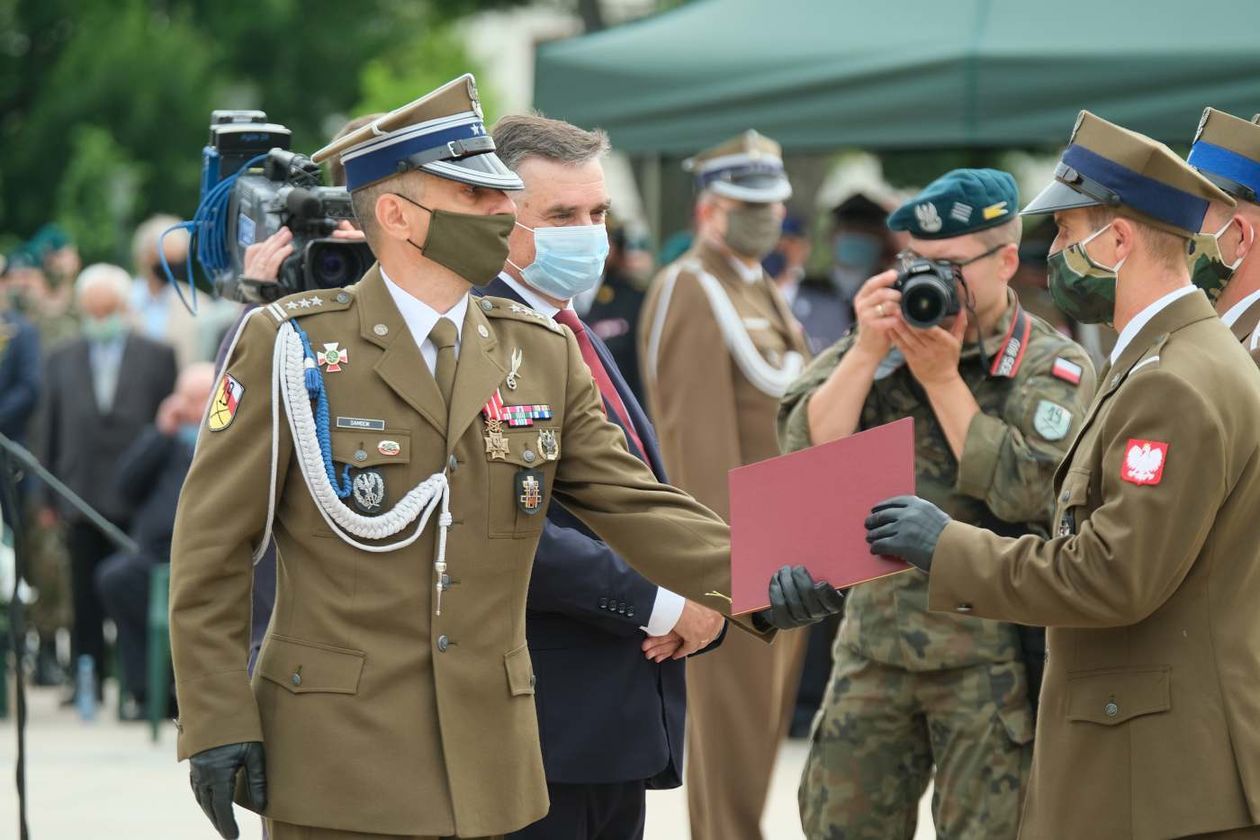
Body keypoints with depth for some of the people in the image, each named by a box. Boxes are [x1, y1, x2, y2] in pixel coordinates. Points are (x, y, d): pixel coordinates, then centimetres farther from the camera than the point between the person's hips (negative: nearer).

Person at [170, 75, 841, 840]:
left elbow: (633, 505, 3)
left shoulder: (545, 355, 9)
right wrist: (218, 722, -11)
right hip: (338, 762, -4)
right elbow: (214, 547, -4)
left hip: (485, 766, 4)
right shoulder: (291, 346, -4)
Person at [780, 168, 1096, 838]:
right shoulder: (880, 342, 8)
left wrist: (942, 377, -15)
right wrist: (868, 350, -13)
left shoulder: (1053, 368, -4)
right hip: (874, 643, 4)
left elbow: (1028, 492, -18)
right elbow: (806, 449, -4)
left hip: (992, 652, -4)